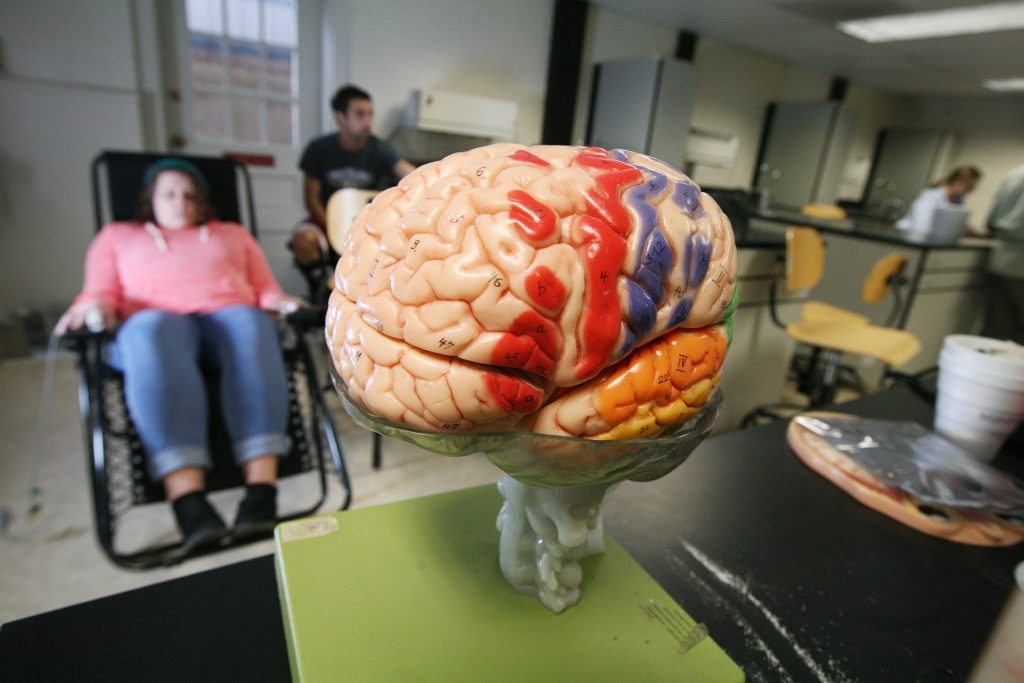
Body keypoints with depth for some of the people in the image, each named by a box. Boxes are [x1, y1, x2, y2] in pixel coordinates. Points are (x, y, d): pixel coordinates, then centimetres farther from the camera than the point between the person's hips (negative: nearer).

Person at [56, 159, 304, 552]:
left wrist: (282, 303, -2)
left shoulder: (232, 234, 33)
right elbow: (101, 292, 17)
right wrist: (93, 308, -7)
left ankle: (262, 489, -49)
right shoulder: (118, 236, 32)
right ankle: (188, 501, -51)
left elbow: (265, 289, 20)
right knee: (151, 330, -38)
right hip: (154, 320, 0)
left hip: (230, 315, 1)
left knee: (249, 323, -37)